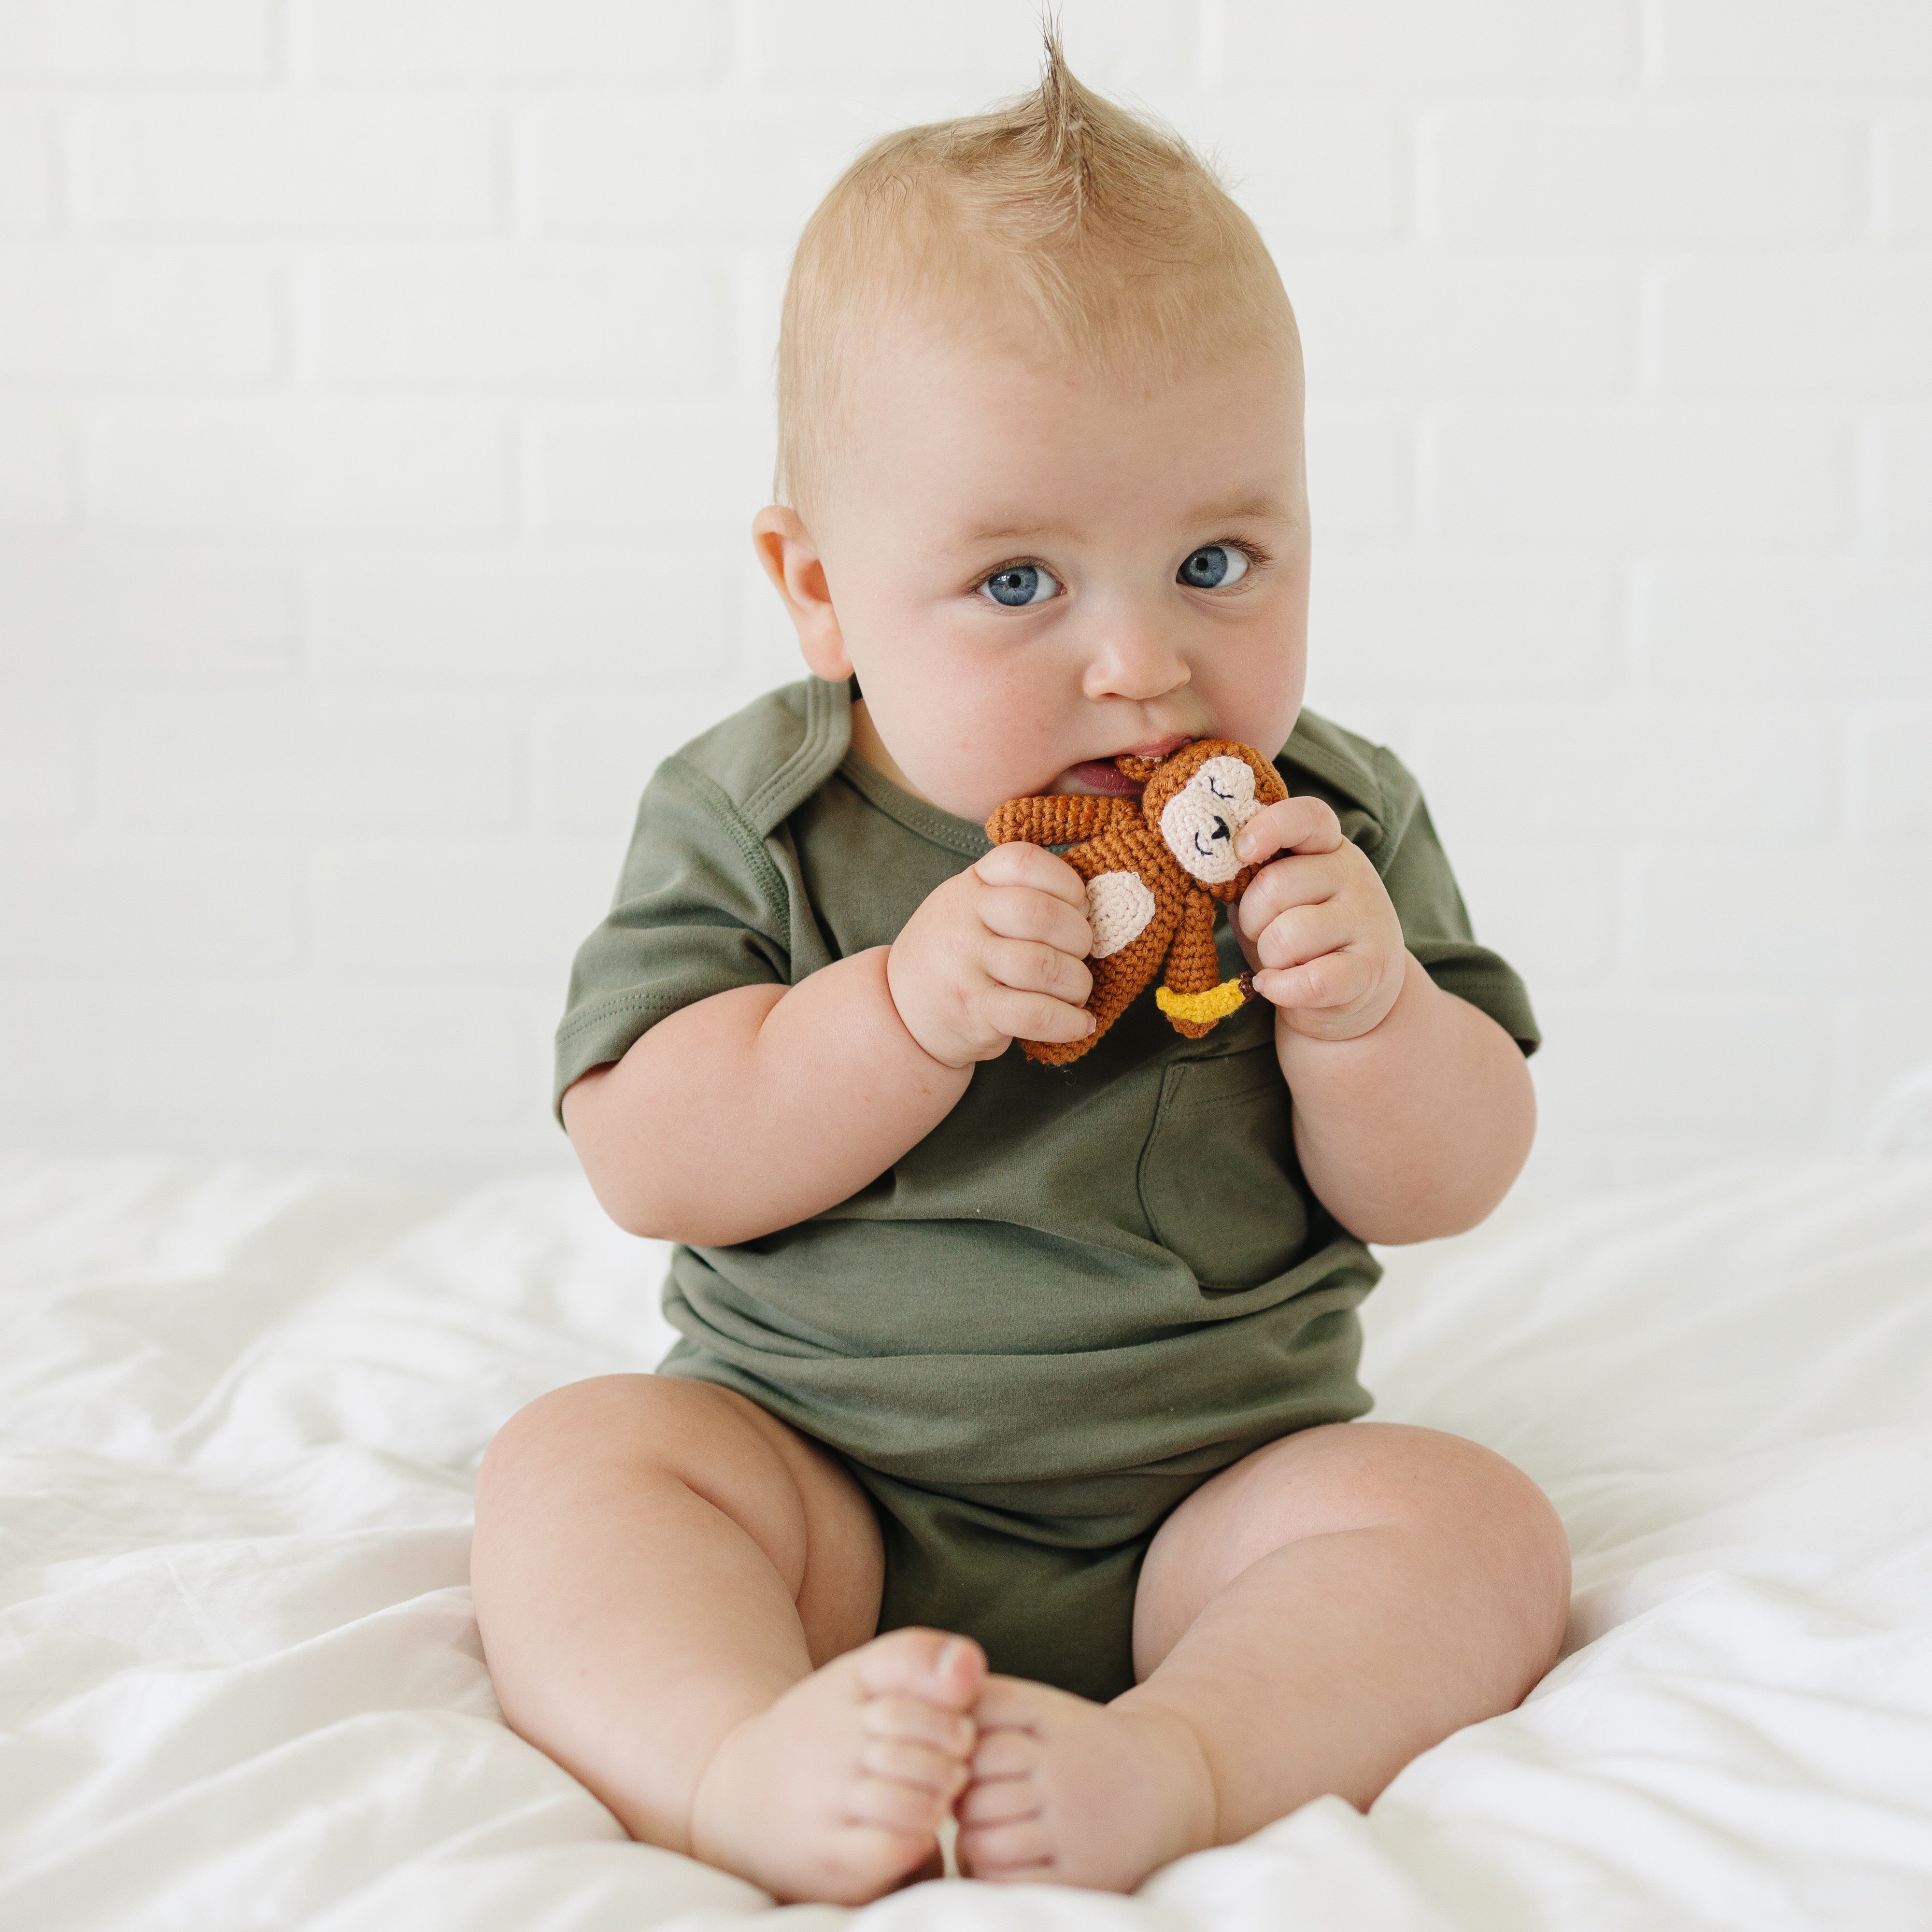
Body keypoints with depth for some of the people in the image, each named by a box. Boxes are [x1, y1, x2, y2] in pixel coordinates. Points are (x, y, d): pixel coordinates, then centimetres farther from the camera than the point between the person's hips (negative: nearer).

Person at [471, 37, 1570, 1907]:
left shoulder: (1331, 824, -2)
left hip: (1209, 1497, 1)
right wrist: (909, 1008, -28)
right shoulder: (749, 818, -6)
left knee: (1473, 1522, -21)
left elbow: (1441, 1190, 0)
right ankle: (745, 1770, -44)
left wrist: (1364, 1012, -22)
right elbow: (646, 1160, -14)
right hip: (817, 1490, 0)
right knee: (571, 1462, -22)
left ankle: (1170, 1764, -42)